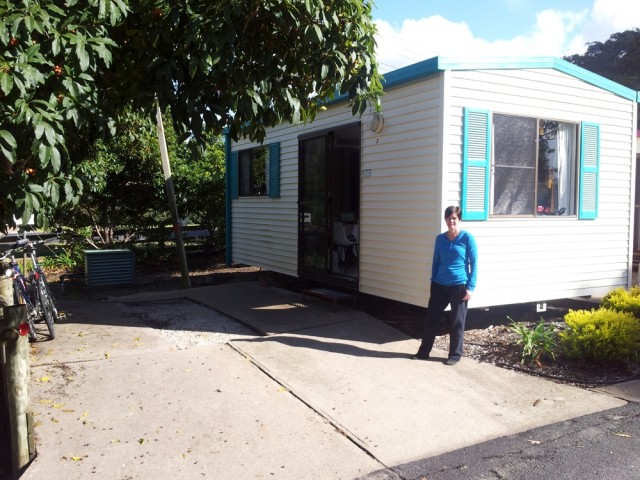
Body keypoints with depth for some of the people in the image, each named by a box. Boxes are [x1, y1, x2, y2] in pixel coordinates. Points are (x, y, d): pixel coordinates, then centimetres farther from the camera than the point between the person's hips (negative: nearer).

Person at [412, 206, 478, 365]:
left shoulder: (467, 238, -7)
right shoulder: (440, 238, 5)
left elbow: (474, 264, -6)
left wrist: (470, 287, -11)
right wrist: (433, 283, 10)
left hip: (459, 286, -4)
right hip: (440, 285, 4)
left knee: (457, 322, 6)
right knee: (431, 318, 7)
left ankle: (455, 355, 20)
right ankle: (423, 352, 19)